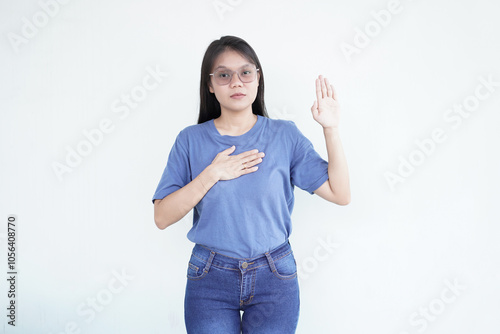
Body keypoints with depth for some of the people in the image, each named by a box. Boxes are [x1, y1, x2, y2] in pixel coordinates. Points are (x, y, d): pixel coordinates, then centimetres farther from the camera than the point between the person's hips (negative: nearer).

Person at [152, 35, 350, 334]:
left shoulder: (285, 135, -2)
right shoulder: (191, 140, -2)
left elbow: (341, 194, -5)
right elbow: (163, 217, -8)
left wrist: (331, 128, -13)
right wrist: (212, 174, -18)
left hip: (274, 277, 1)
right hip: (210, 278, 0)